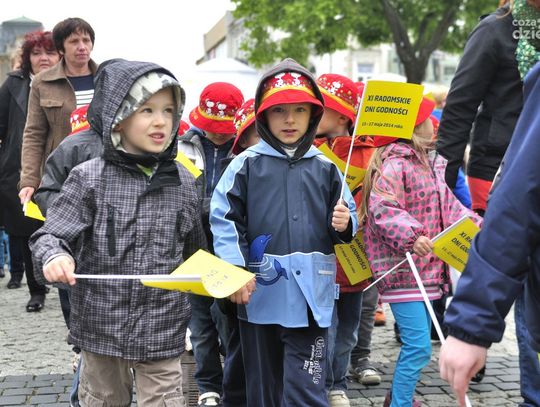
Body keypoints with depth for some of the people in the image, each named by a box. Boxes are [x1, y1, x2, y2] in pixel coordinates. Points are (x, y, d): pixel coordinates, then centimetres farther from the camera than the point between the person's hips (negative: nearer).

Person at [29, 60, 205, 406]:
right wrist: (55, 256, -27)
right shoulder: (89, 177, -8)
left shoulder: (184, 182, 1)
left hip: (163, 327, 1)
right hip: (102, 323, 0)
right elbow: (52, 234, -8)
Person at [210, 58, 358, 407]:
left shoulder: (325, 168, 7)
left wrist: (344, 224, -9)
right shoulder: (247, 164, 0)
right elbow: (224, 220, -4)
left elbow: (346, 223, 14)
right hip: (259, 292, 0)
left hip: (310, 295, 1)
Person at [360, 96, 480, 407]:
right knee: (419, 346, -11)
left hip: (427, 266, 10)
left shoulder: (432, 164, 15)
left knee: (417, 343, 20)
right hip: (402, 267, -10)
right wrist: (412, 236, -36)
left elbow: (448, 204, 22)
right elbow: (382, 208, -26)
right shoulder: (394, 166, -15)